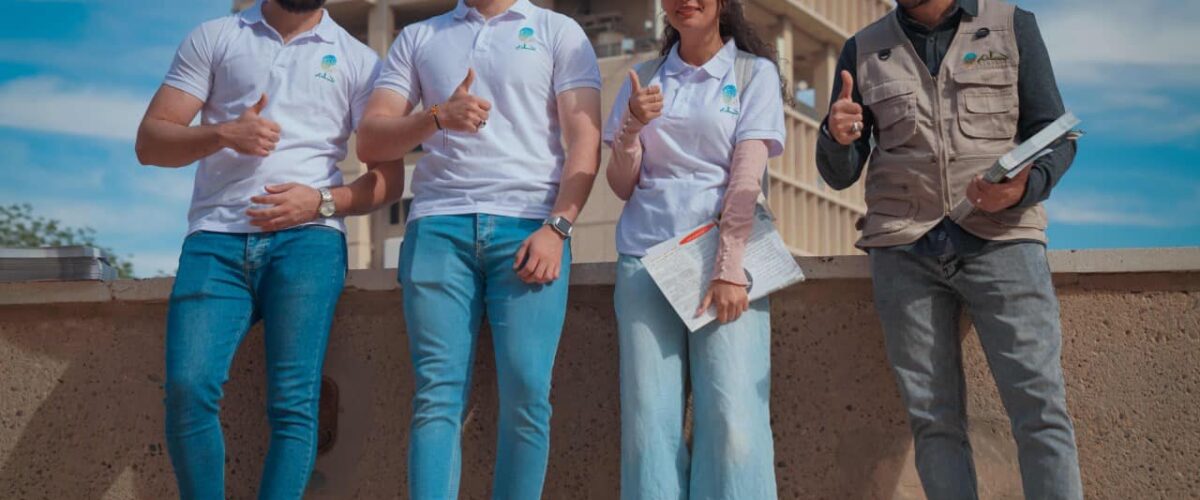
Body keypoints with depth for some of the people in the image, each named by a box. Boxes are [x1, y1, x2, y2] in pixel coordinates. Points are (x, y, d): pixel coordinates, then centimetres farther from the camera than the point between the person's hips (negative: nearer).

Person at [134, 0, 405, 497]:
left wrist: (321, 201, -7)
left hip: (306, 239, 0)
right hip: (216, 238, 1)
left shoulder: (358, 60, 14)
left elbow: (389, 176, 11)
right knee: (188, 388, -17)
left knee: (293, 401, -12)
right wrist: (223, 133, -9)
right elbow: (150, 142, 10)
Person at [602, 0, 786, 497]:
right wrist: (632, 127, -8)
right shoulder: (644, 78, 14)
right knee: (649, 419, -5)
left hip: (723, 254, -2)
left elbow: (747, 176, -4)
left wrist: (728, 270, -14)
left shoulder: (754, 72, 6)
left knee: (733, 417, -13)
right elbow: (622, 186, 12)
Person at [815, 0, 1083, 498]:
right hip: (904, 247, 2)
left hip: (1000, 237, -2)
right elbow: (840, 175, 14)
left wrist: (1023, 188, -15)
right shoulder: (863, 50, 13)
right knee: (933, 418, -2)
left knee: (1040, 405, -12)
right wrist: (837, 136, -11)